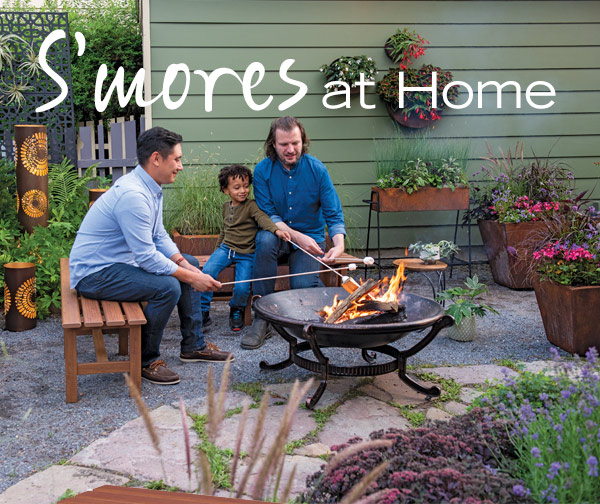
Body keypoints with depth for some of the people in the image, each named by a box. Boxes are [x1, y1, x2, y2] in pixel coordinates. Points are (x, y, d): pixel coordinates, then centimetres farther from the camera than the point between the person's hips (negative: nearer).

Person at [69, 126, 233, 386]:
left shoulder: (150, 188, 5)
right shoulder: (132, 195, -28)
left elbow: (159, 236, 11)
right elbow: (147, 257, -28)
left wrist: (185, 264, -4)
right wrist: (192, 278, -22)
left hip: (123, 259, 11)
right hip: (93, 274, -11)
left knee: (190, 265, 12)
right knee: (168, 286, -28)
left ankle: (193, 345, 19)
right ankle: (146, 360, -8)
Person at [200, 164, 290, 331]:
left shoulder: (251, 205, -8)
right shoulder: (226, 206, 11)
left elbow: (263, 218, -25)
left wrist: (277, 230, -45)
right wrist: (217, 248, 29)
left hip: (246, 254, -4)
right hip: (226, 248, 4)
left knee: (242, 287, -19)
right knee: (207, 271, -21)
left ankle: (236, 311, 16)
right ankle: (203, 311, -5)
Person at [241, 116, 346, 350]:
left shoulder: (317, 169, -6)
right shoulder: (263, 170, -6)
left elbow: (334, 214, -7)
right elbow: (268, 215, -9)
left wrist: (339, 245, -26)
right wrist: (297, 236, -25)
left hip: (311, 238, -1)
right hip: (279, 235, 1)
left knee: (303, 286, -29)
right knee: (266, 239, -36)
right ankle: (262, 318, -29)